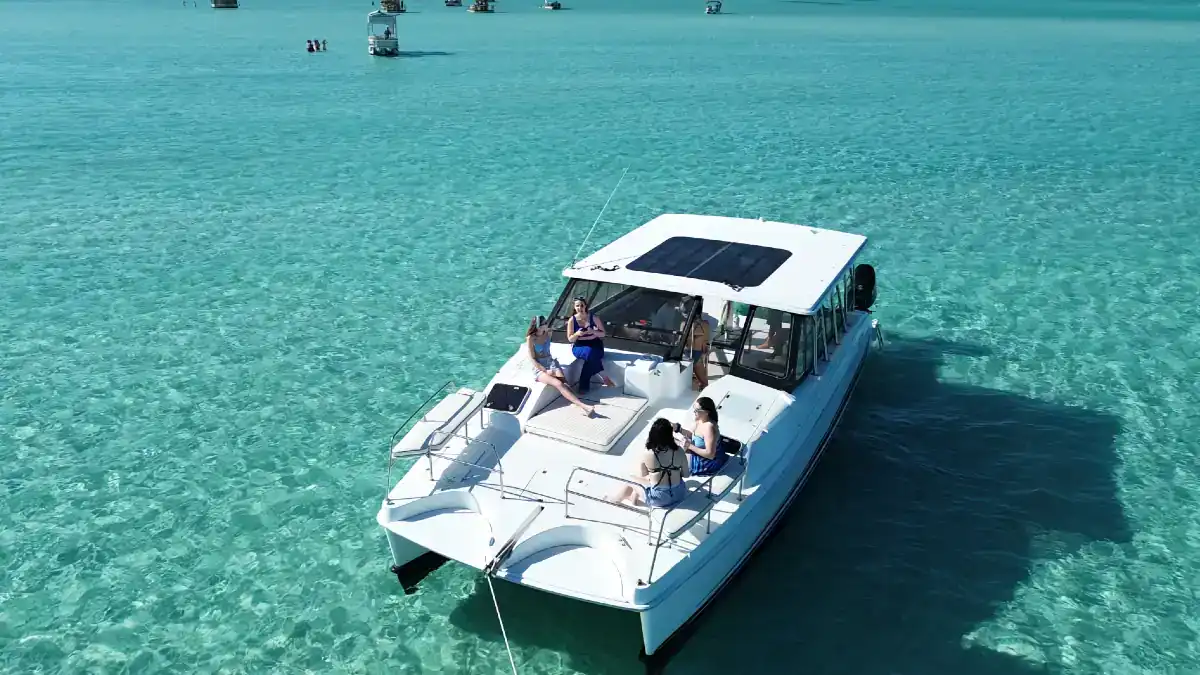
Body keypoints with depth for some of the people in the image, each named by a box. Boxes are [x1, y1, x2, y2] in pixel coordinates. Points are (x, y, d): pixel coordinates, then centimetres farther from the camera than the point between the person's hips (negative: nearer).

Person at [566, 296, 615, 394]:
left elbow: (603, 334, -1)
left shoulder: (594, 317, -4)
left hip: (595, 346, 1)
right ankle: (605, 378, -25)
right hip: (579, 347, 0)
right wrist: (577, 334, -24)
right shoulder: (572, 320, -4)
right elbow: (570, 339, -2)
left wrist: (593, 332, -22)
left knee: (591, 356, -35)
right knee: (590, 353, -36)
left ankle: (584, 386, -25)